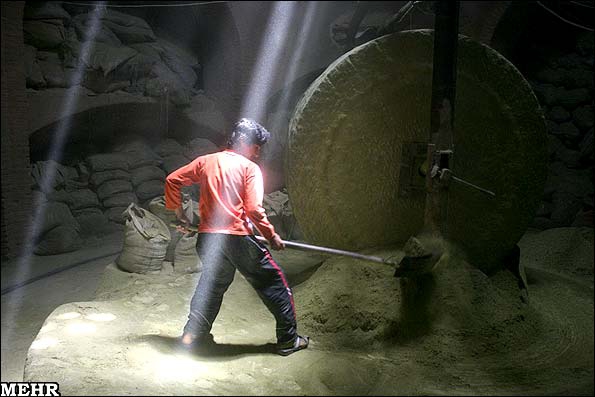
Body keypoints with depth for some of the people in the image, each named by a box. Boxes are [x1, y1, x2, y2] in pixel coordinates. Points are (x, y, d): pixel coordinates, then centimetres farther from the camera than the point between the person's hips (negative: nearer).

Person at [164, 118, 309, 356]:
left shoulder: (206, 161, 12)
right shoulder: (250, 168, -2)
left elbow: (173, 180, 12)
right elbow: (253, 209, -12)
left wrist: (180, 215, 19)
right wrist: (272, 236, -1)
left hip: (207, 238, 5)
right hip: (238, 238, -5)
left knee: (212, 283, 26)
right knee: (274, 283, 9)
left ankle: (193, 335, 28)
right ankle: (288, 340, 13)